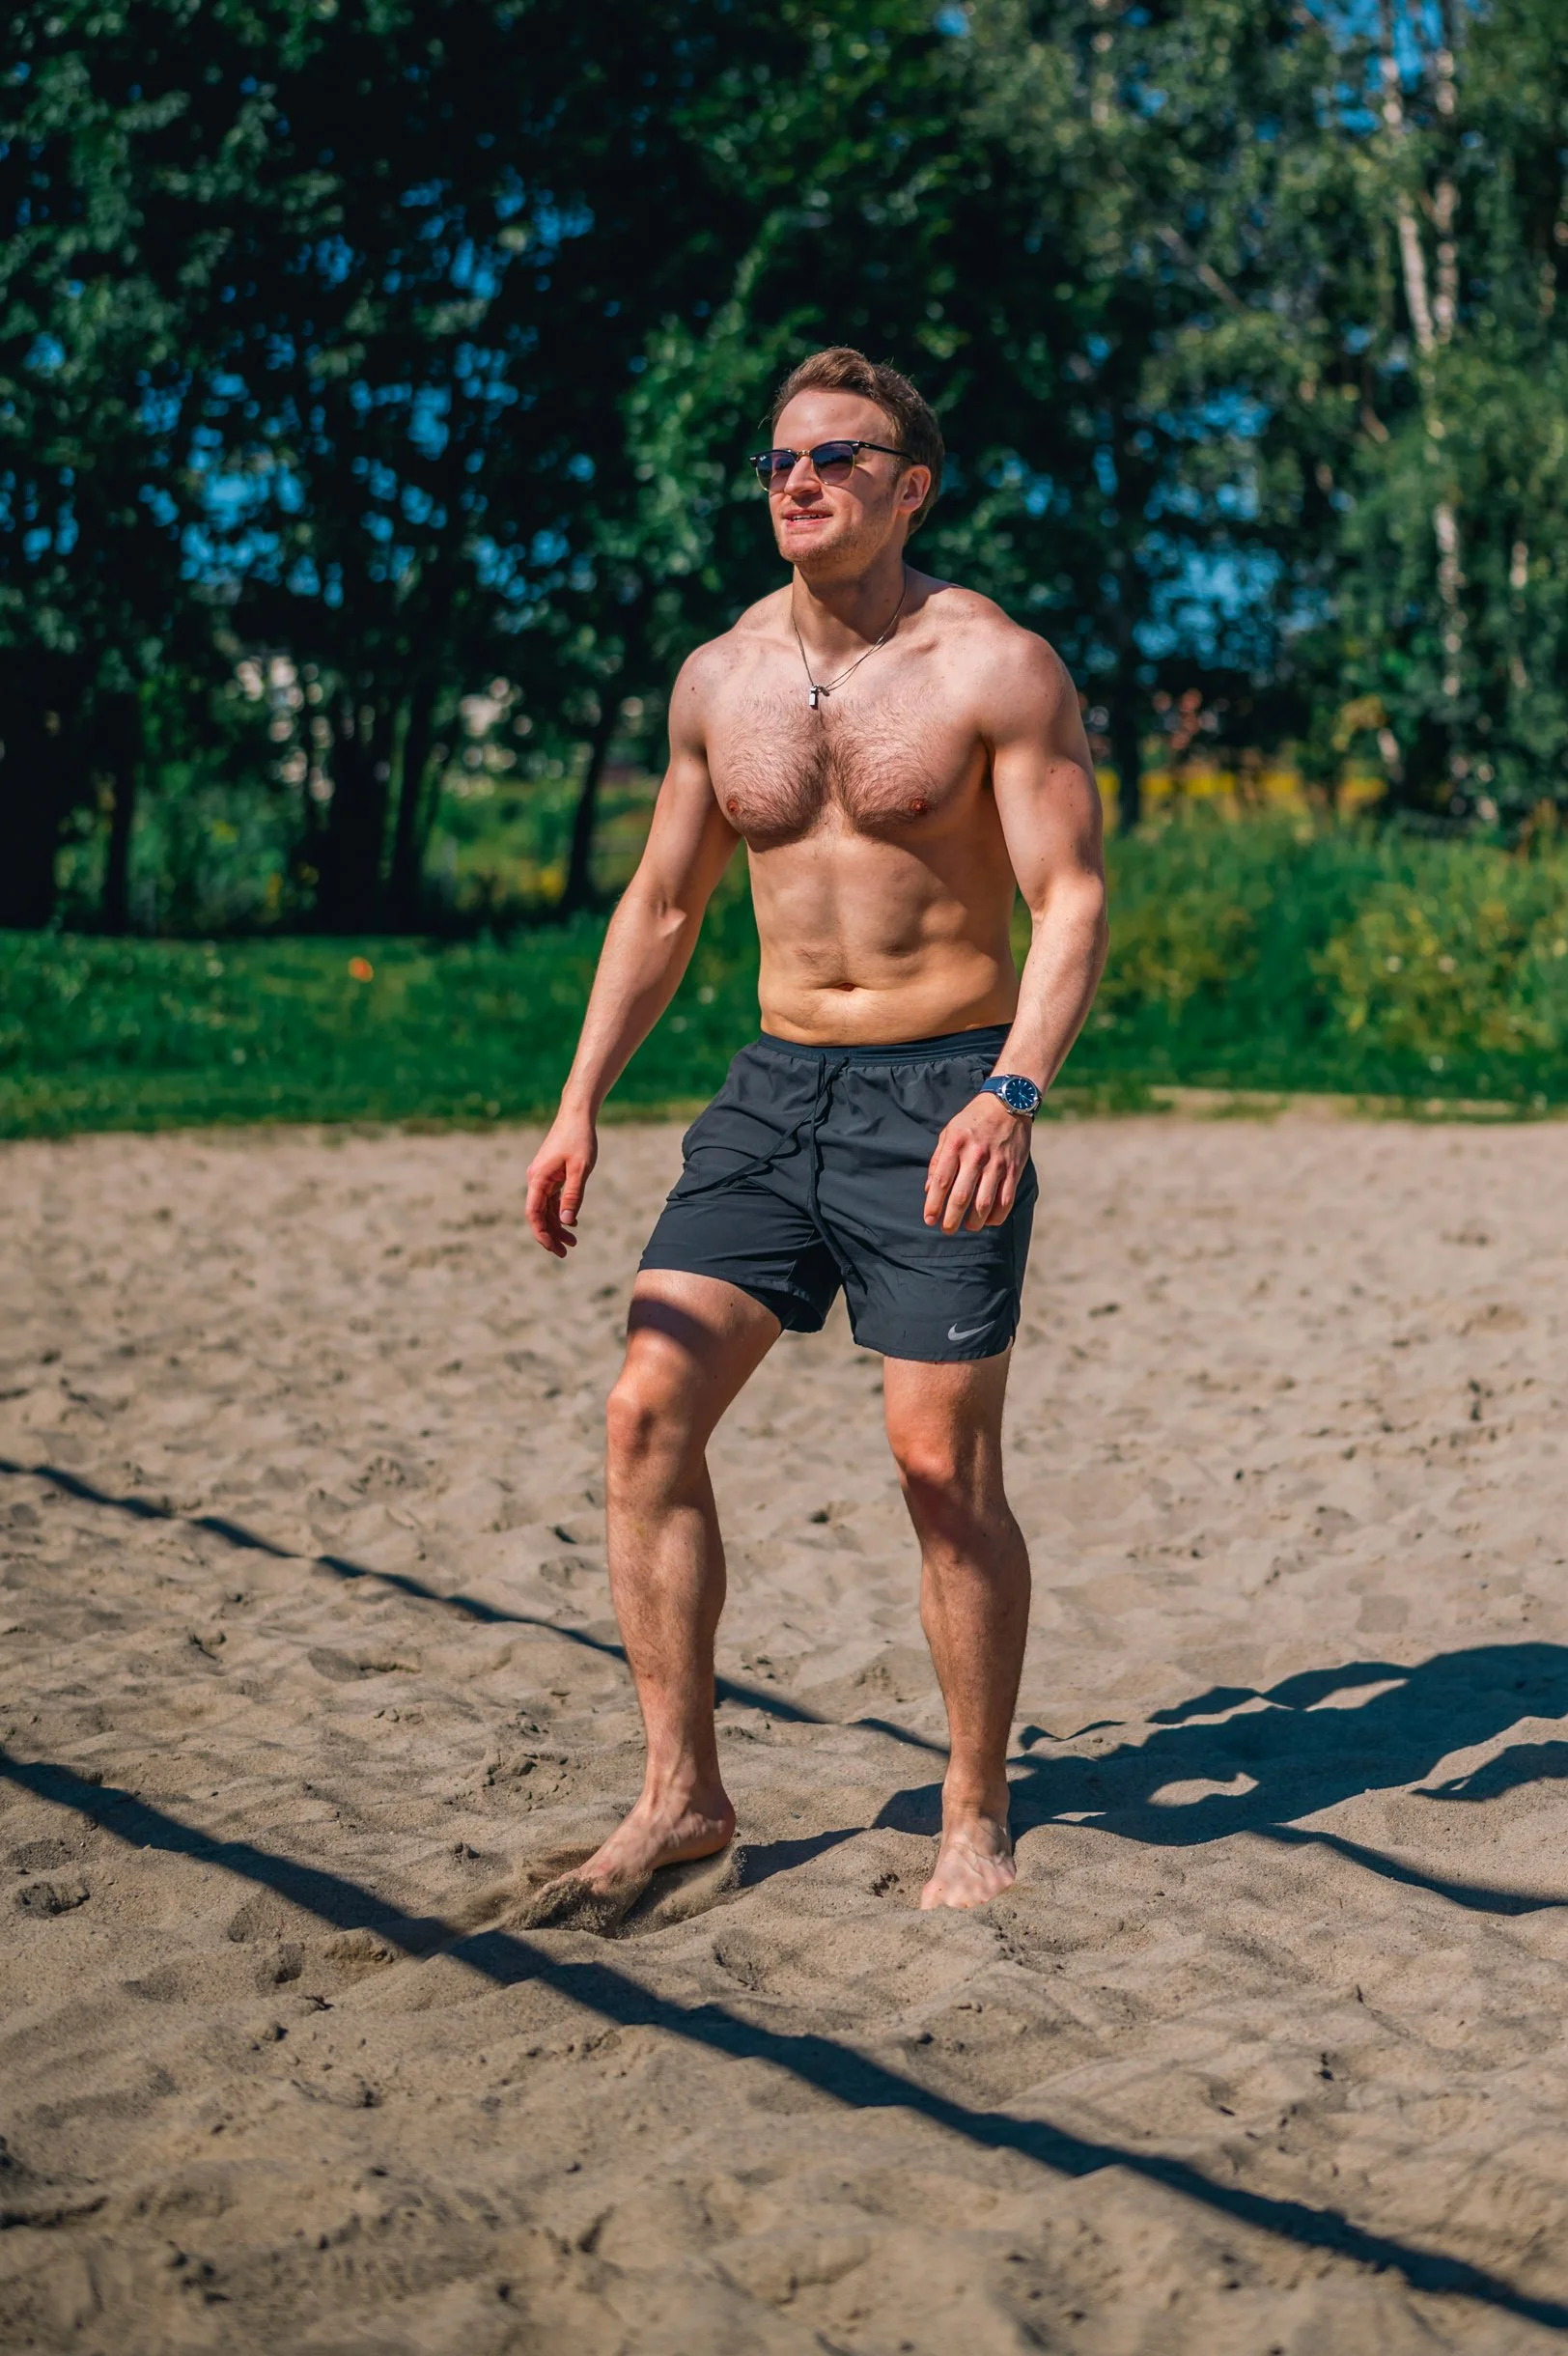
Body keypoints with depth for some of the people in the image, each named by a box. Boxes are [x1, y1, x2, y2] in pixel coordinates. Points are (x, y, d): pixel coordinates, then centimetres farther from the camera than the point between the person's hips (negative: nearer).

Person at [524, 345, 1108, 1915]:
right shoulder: (718, 680, 8)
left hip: (942, 1093, -5)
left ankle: (974, 1816, 14)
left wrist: (1012, 1094, -28)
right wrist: (580, 1106, 10)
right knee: (647, 1414, -6)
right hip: (776, 1085, 5)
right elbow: (660, 905, 16)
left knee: (942, 1464, -4)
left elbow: (1072, 903, -12)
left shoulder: (996, 667, -8)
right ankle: (681, 1795, 6)